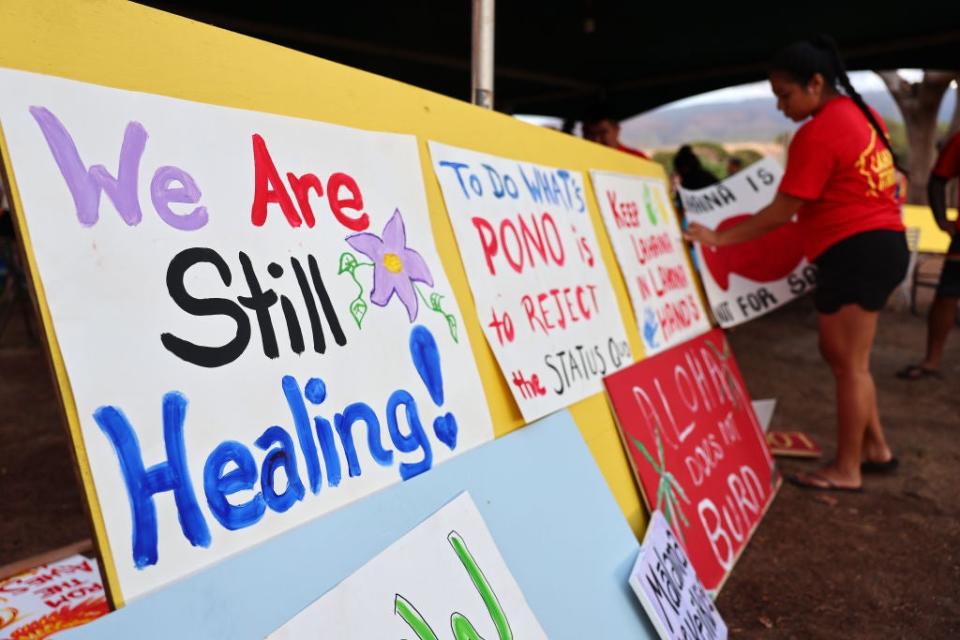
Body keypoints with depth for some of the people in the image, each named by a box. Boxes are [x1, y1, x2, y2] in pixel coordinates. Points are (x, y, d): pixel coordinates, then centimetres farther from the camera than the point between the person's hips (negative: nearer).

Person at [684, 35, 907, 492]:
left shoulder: (817, 134, -16)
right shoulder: (861, 113, 12)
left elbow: (782, 211, -16)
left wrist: (720, 238, -11)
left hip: (856, 252, -10)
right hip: (882, 241, 10)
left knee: (849, 365, -1)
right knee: (841, 355, 17)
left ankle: (847, 470, 11)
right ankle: (876, 448, 26)